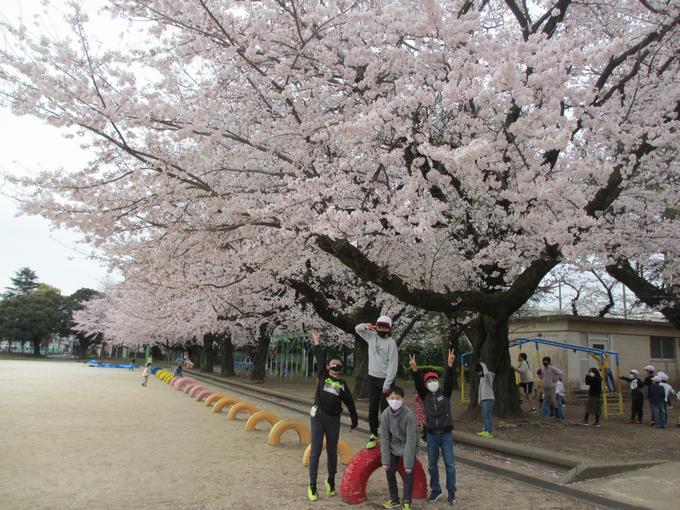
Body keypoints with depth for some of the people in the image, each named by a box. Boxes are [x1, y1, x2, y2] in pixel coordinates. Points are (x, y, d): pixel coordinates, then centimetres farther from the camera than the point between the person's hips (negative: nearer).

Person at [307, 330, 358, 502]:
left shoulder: (343, 384, 10)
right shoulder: (323, 376, 6)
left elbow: (350, 404, 13)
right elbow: (320, 359, 2)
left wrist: (354, 422, 14)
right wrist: (317, 343, 6)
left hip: (334, 420, 2)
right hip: (318, 417, -2)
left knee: (332, 452, 12)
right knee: (315, 451, -2)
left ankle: (331, 481, 28)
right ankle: (312, 486, 5)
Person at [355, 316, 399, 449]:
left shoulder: (391, 342, -13)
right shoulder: (372, 336, 4)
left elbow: (393, 364, -15)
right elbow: (357, 329, 17)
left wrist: (387, 384, -17)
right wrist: (365, 326, -7)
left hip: (385, 379, -5)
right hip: (372, 378, 5)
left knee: (385, 408, -3)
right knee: (372, 408, 6)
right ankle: (373, 435, 15)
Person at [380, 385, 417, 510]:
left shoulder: (409, 415, -29)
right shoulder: (386, 414, -19)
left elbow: (411, 440, -26)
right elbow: (384, 438, -11)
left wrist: (408, 463, -25)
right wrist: (385, 460, -11)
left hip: (408, 447, -3)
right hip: (393, 447, 3)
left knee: (408, 473, -8)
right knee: (390, 471, 1)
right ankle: (394, 499, 22)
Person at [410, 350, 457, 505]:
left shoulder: (445, 393, 0)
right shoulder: (425, 395, 3)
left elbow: (449, 380, -17)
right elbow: (418, 384, -14)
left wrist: (450, 365, -35)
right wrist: (414, 370, -33)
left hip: (446, 433, -1)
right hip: (431, 434, 2)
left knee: (450, 464, 2)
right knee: (432, 465, 10)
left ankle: (451, 492, 15)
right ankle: (435, 491, 25)